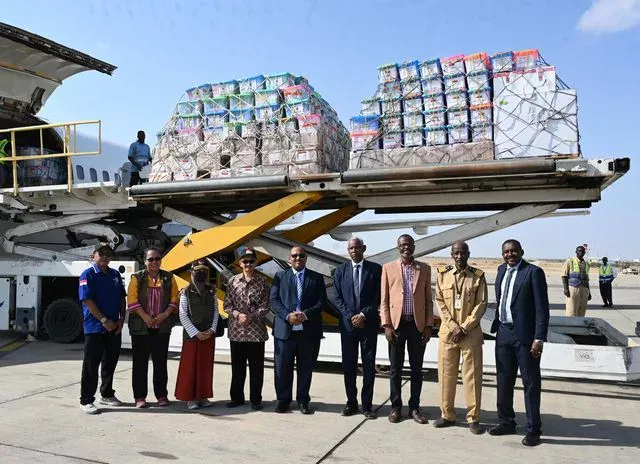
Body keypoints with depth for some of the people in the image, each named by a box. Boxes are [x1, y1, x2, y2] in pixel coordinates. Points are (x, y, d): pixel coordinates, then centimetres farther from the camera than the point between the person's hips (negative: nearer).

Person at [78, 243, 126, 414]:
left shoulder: (115, 275, 12)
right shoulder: (88, 275, -6)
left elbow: (122, 298, 15)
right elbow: (87, 300, -14)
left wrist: (121, 319, 3)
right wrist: (104, 320, -18)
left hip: (114, 327, 6)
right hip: (95, 328, -6)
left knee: (111, 362, 15)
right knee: (91, 365, -1)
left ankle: (107, 394, 29)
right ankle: (86, 400, 7)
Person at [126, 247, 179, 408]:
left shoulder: (169, 278, 8)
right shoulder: (137, 278, 2)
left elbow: (175, 298, 3)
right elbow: (132, 299, -7)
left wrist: (165, 314, -11)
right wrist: (145, 316, -16)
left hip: (162, 327, 2)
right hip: (140, 327, -2)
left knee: (160, 362, 7)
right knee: (140, 362, 4)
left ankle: (161, 395, 16)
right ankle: (140, 397, 12)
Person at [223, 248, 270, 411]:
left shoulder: (262, 282, 0)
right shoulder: (233, 281, 4)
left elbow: (265, 307, -3)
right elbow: (227, 305, 4)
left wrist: (251, 316, -15)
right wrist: (238, 314, -13)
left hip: (256, 331, -2)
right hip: (236, 331, 2)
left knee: (256, 367, 5)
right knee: (237, 366, 12)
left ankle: (256, 400, 17)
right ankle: (237, 397, 25)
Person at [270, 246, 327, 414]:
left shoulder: (316, 278, 9)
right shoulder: (280, 276, 10)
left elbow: (322, 302, 2)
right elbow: (274, 300, 2)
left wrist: (306, 314, -14)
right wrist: (288, 315, -13)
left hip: (309, 330, 0)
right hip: (285, 329, 0)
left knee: (306, 367, 8)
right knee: (283, 367, 5)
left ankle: (303, 401, 20)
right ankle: (283, 400, 19)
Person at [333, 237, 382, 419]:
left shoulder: (375, 269, 1)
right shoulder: (341, 270, 7)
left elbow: (379, 297, -1)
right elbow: (338, 298, 4)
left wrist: (364, 315, -10)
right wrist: (350, 316, -8)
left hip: (369, 323, -1)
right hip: (348, 323, 2)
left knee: (369, 365, 2)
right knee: (348, 365, 6)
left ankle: (367, 404, 11)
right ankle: (351, 402, 17)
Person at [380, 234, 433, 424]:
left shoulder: (424, 269, 7)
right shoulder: (388, 268, 3)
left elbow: (428, 300, 7)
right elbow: (384, 300, 2)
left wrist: (429, 325, 0)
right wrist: (386, 325, -6)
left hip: (418, 324, 1)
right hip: (396, 323, -1)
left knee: (416, 368, 8)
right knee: (395, 368, 6)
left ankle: (414, 407, 19)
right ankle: (396, 407, 18)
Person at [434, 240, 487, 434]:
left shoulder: (478, 276, 1)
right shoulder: (443, 275, 5)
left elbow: (481, 305, -3)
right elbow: (440, 302, 1)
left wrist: (464, 328, -10)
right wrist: (453, 327, -9)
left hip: (471, 333, -2)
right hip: (447, 332, 2)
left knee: (472, 375, 2)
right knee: (446, 374, 7)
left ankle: (473, 418, 13)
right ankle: (447, 415, 19)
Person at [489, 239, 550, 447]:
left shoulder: (533, 272, -10)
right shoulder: (501, 270, 10)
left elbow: (542, 308, -12)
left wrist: (539, 338, -16)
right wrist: (497, 324, 12)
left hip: (525, 335, -6)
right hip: (503, 333, 7)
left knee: (531, 383, 4)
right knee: (504, 381, 15)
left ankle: (533, 429, 16)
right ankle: (506, 422, 30)